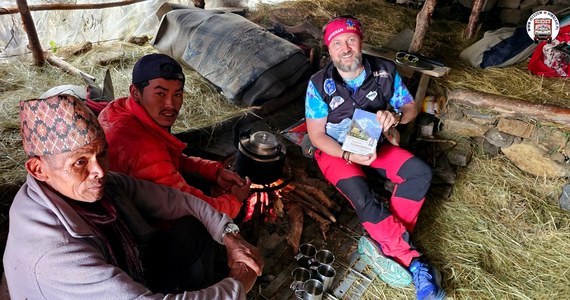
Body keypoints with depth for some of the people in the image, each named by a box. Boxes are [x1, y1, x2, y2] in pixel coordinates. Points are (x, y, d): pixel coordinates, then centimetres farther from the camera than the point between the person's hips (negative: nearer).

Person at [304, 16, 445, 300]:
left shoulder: (385, 71, -9)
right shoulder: (320, 84, -16)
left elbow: (410, 107, 1)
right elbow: (316, 135, -13)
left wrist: (395, 116, -24)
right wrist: (349, 155, -29)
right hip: (336, 150, -4)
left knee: (420, 172, -19)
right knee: (363, 198, -30)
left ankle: (386, 244, -19)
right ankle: (414, 261, -17)